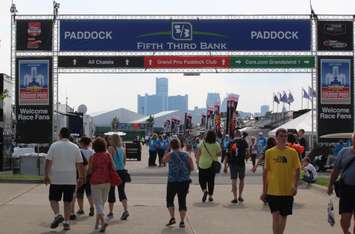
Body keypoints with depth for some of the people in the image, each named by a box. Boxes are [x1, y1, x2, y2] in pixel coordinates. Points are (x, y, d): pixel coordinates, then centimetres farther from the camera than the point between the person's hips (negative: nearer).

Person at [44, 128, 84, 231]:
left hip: (56, 179, -2)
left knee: (53, 199, 10)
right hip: (71, 180, 2)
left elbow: (48, 161, -7)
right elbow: (80, 164, 6)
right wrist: (81, 178, 13)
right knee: (68, 201, 8)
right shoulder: (75, 147, 5)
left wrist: (46, 175, -3)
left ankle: (57, 215, -12)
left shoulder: (54, 146, -2)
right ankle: (66, 222, 8)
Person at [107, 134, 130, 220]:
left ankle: (111, 212, 16)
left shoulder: (111, 148, -8)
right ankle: (126, 210, -13)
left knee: (111, 192, 8)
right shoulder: (122, 148, 10)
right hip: (123, 171, 5)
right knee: (121, 191, 5)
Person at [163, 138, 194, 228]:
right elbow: (192, 168, 0)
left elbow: (163, 160, 14)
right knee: (182, 200, 7)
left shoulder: (170, 155, -6)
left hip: (173, 181, -2)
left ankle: (172, 218, 5)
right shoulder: (186, 155, 0)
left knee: (169, 199, 14)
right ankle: (182, 221, 4)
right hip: (185, 180, 2)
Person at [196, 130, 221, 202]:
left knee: (201, 179, 11)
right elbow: (220, 153, -3)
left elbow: (198, 153, -5)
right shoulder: (216, 145, -7)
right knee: (211, 180, 11)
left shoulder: (202, 143, -8)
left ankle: (204, 190, -13)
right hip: (212, 164, 1)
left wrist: (197, 160, 9)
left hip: (203, 164, -1)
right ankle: (210, 196, 14)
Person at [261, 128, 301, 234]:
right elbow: (266, 172, 4)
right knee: (276, 215, -10)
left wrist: (295, 186, -11)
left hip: (287, 191, 2)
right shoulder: (269, 152, 0)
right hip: (273, 190, -1)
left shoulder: (293, 152, 1)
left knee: (284, 216, 12)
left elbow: (297, 170, 2)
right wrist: (264, 191, 4)